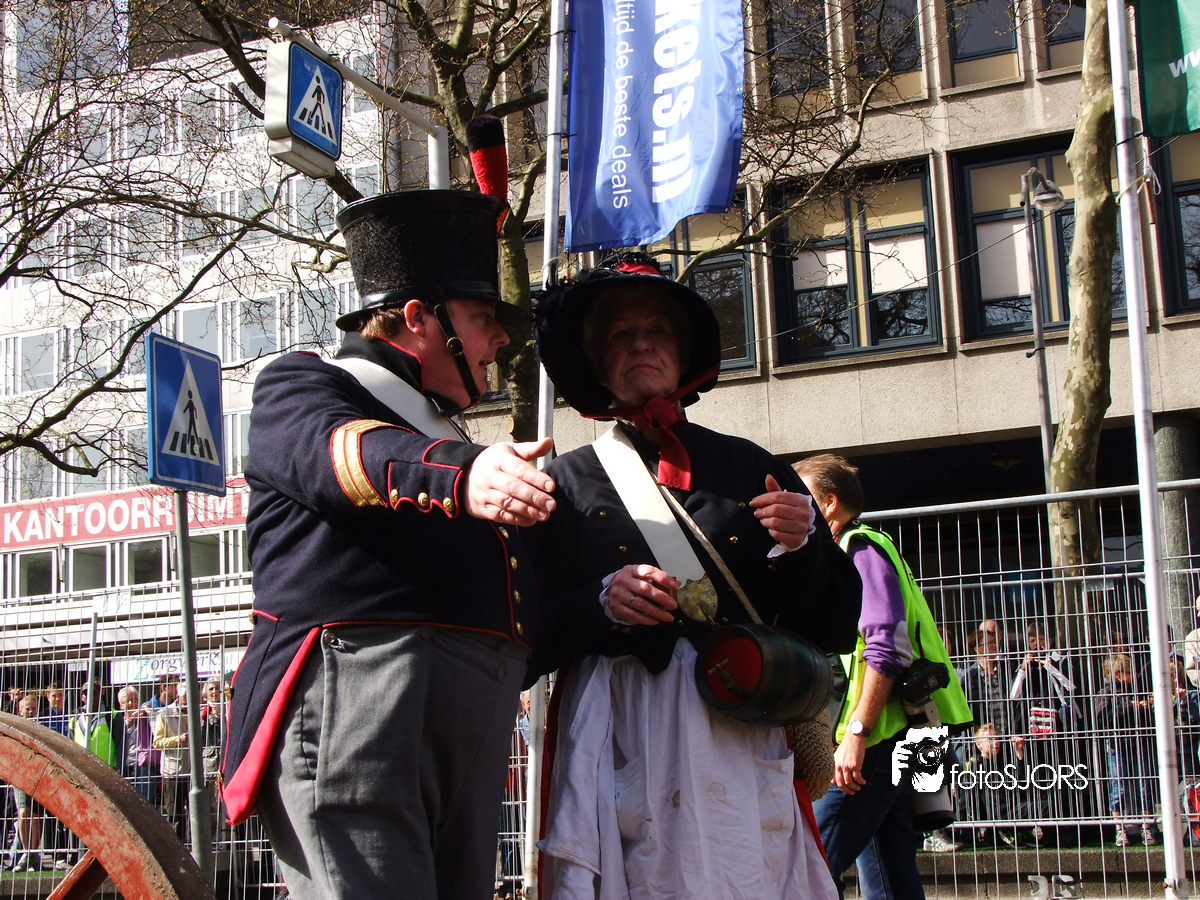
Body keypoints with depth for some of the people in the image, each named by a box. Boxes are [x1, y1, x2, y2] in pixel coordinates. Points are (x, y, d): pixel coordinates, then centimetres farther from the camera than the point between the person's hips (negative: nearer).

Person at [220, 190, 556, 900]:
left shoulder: (445, 440, 32)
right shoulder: (300, 386, 8)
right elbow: (340, 451, -17)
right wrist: (458, 475, -35)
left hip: (472, 726, 8)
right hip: (353, 691, -8)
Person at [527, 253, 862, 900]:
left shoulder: (748, 468, 13)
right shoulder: (565, 482, 9)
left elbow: (834, 627, 11)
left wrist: (798, 549, -7)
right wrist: (600, 603, -14)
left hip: (739, 742, 1)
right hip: (617, 746, -1)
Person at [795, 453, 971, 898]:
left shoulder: (861, 550, -5)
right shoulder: (834, 558, 24)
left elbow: (886, 650, -17)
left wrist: (856, 734, -22)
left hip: (878, 742, -10)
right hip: (885, 744, 10)